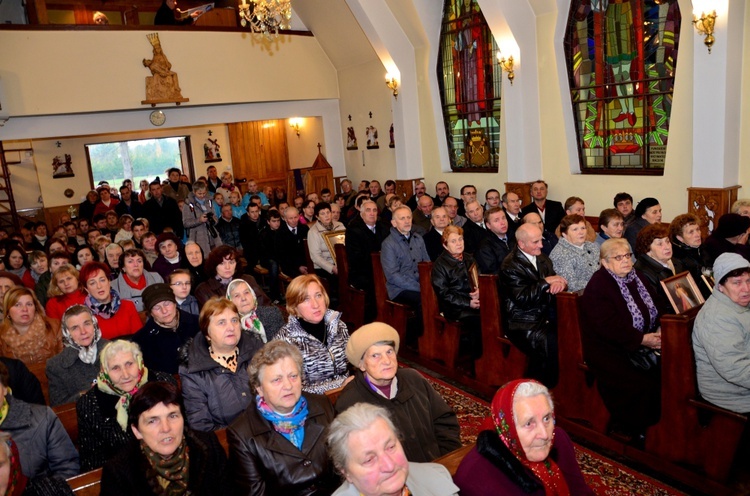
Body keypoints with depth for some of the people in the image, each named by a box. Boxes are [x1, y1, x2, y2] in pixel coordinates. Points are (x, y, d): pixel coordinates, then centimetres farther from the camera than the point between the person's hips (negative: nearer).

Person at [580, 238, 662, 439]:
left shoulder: (638, 278, 13)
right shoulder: (597, 286, -12)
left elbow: (656, 308, 15)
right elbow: (608, 326, -20)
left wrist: (659, 329, -5)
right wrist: (641, 339, -21)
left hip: (642, 346, 7)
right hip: (610, 351, -7)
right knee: (641, 385, -23)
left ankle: (656, 425, 4)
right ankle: (632, 431, -1)